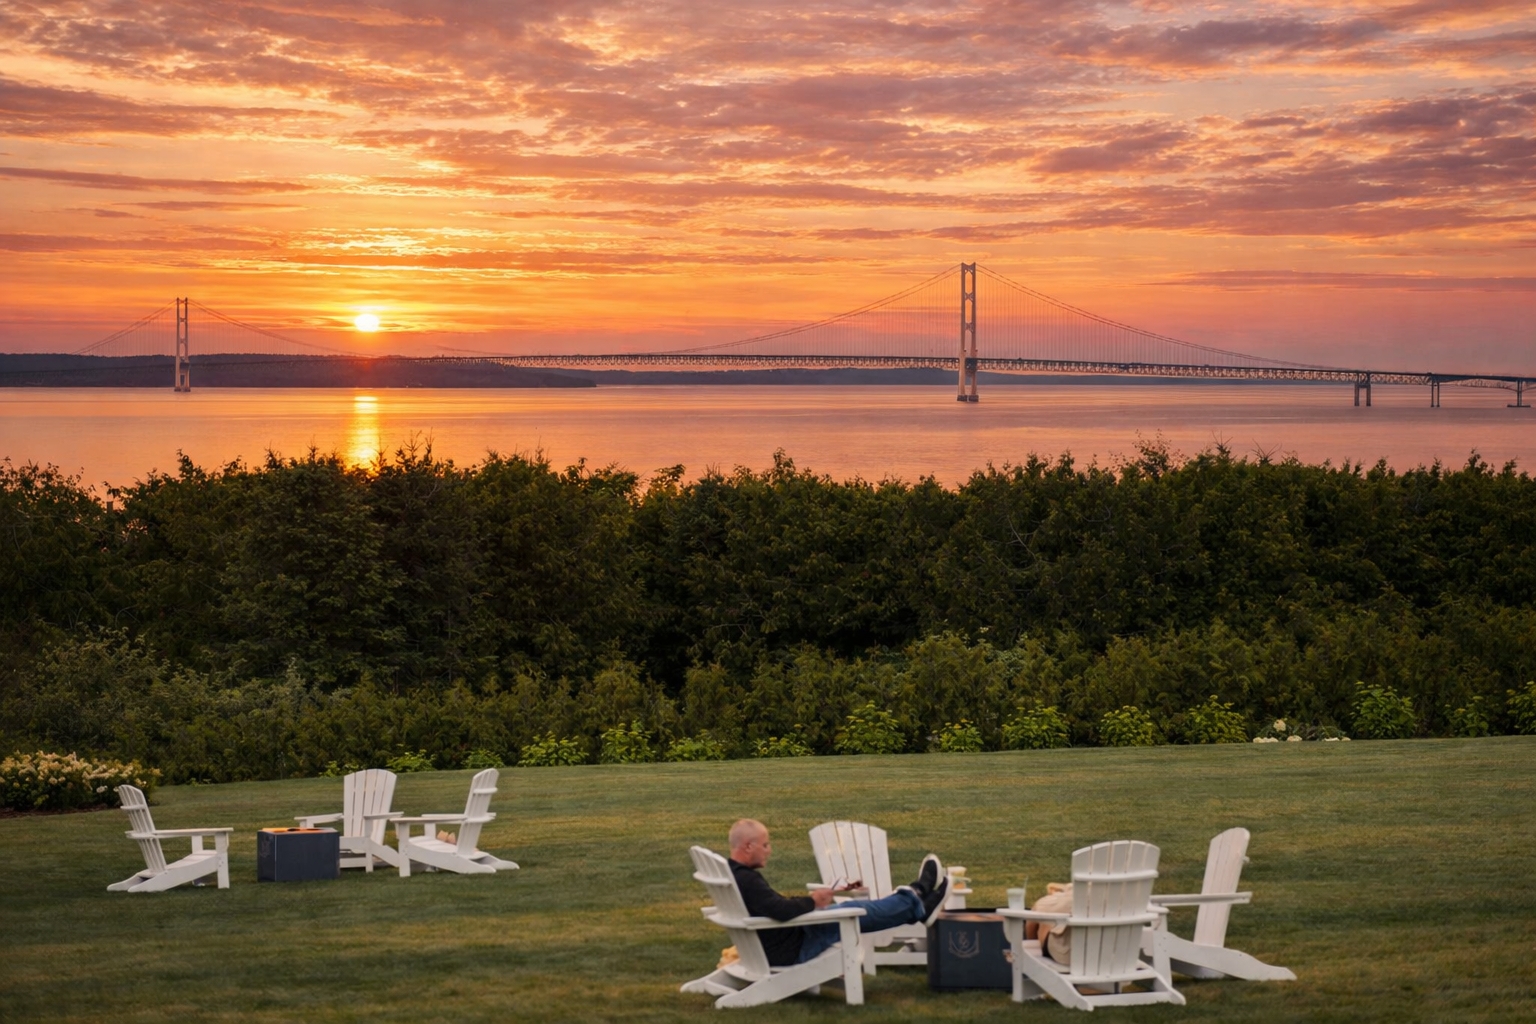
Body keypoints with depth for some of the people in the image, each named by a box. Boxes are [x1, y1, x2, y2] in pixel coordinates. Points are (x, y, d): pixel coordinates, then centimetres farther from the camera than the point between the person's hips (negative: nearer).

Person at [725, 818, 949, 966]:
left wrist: (808, 901, 5)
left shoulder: (732, 874, 4)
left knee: (849, 909, 15)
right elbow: (782, 911, -37)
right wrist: (812, 902, -17)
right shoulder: (746, 880, -29)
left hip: (775, 947, 10)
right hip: (792, 952, -10)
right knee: (852, 911, 1)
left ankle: (916, 906, 25)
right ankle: (914, 899, 22)